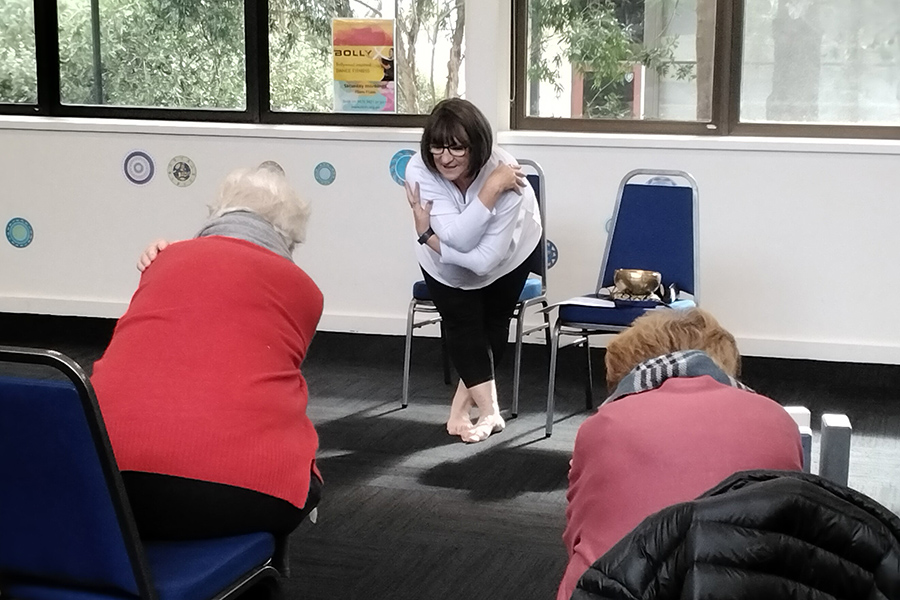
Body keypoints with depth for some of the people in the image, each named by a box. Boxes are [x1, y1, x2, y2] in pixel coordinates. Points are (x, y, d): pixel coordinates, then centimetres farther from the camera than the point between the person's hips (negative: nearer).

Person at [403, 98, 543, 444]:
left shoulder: (506, 174, -41)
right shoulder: (420, 170, -36)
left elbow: (486, 259, -41)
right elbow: (458, 238, -43)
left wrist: (427, 235, -38)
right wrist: (492, 188, -50)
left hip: (508, 254, -1)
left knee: (493, 322, 8)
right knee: (462, 326, -6)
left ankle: (464, 403, 26)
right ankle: (487, 409, 5)